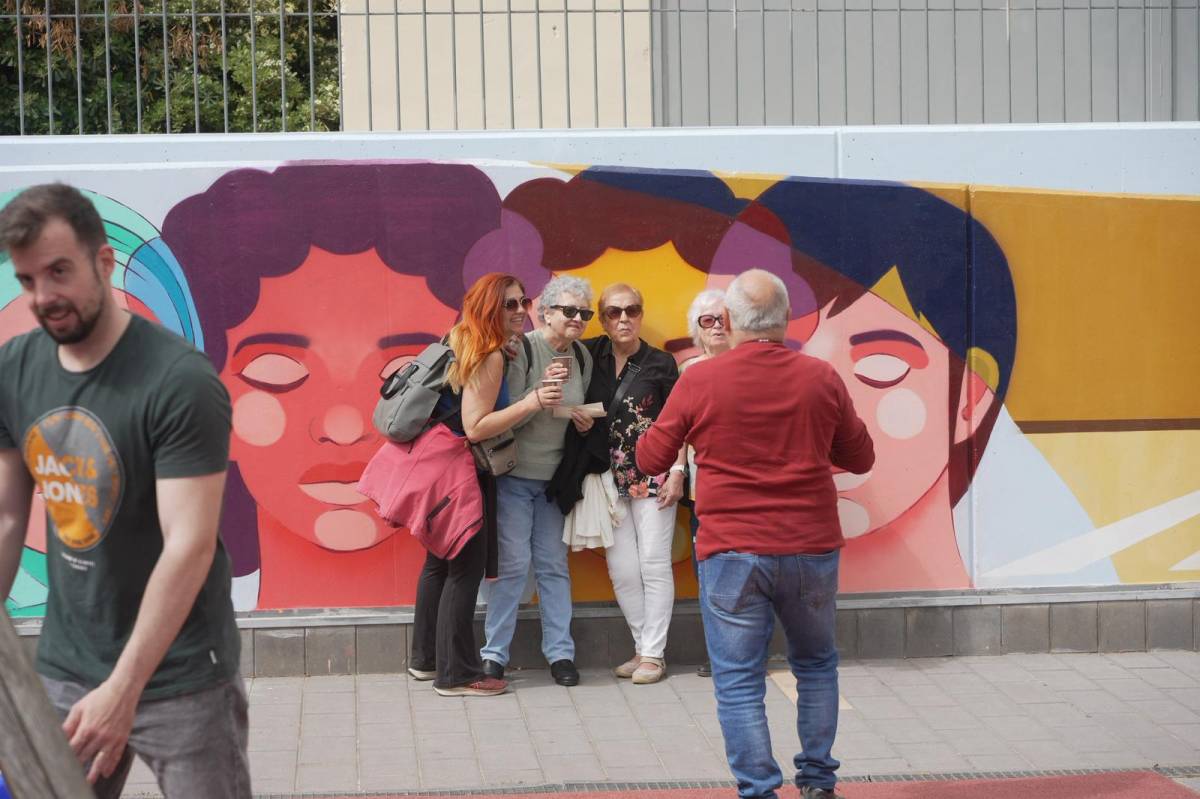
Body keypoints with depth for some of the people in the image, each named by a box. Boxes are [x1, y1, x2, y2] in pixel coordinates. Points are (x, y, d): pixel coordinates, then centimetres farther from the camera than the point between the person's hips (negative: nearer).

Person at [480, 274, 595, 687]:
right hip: (514, 474, -6)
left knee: (554, 563, 6)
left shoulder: (582, 357, 6)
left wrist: (583, 420, -2)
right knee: (513, 561, -7)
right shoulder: (521, 350, -13)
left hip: (554, 476, 6)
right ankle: (494, 653, 2)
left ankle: (560, 652, 11)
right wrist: (541, 393, -32)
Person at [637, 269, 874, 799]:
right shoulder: (822, 378, -2)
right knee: (816, 665, 21)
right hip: (812, 550, 3)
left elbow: (650, 460, 4)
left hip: (731, 555, -2)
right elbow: (861, 458, 11)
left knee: (739, 683, 4)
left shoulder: (699, 381, -7)